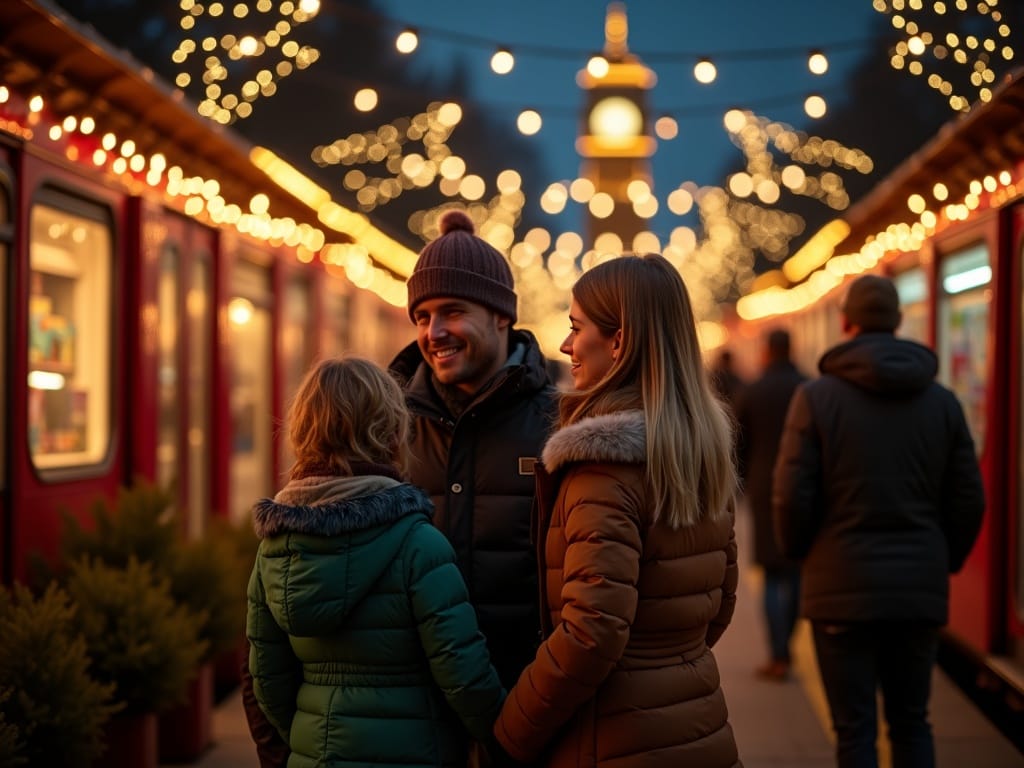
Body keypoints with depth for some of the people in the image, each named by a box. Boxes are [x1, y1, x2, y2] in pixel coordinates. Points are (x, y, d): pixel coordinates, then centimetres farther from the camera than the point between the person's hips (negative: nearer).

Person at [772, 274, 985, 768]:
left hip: (843, 586, -3)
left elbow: (792, 496, -10)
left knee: (854, 728, 4)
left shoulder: (816, 396, -7)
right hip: (921, 590, 3)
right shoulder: (942, 401, 3)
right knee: (911, 722, 15)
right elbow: (969, 500, 3)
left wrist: (797, 551, 9)